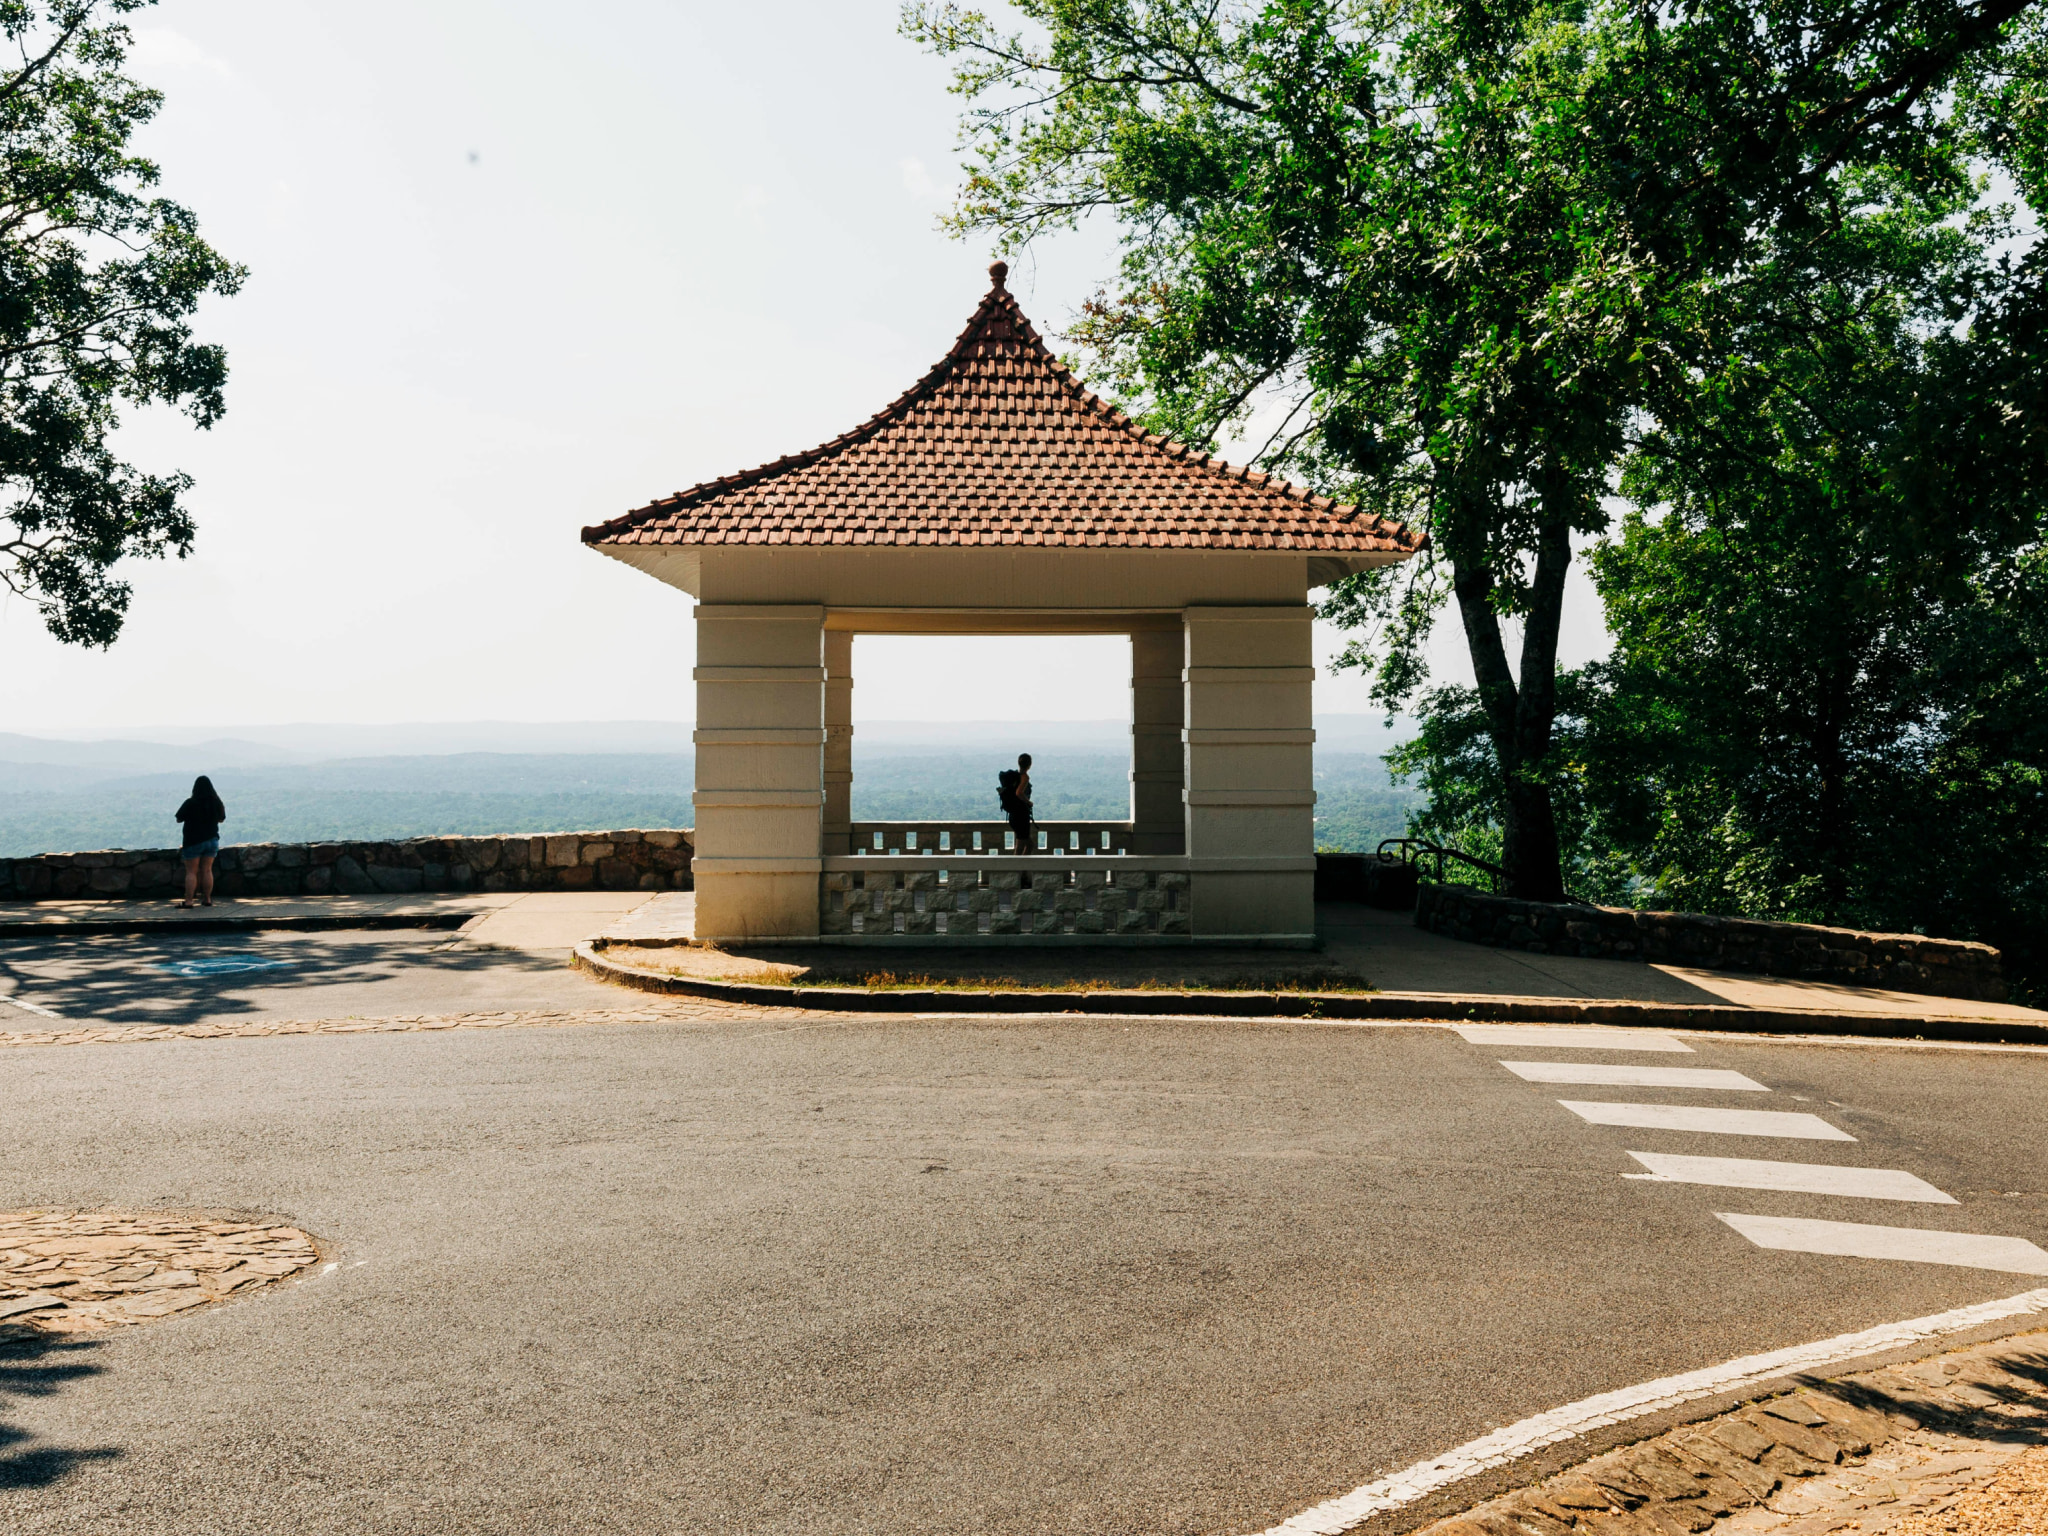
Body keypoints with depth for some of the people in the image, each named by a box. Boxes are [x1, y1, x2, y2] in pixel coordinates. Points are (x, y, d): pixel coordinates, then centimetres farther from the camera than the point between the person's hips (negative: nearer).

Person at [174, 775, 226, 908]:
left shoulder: (190, 803, -15)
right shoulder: (216, 802, -3)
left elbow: (179, 819, -5)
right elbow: (221, 819, 12)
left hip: (193, 841, -4)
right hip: (212, 840, 4)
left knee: (191, 872, 1)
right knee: (207, 870, 10)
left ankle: (188, 901, -3)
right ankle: (207, 899, 12)